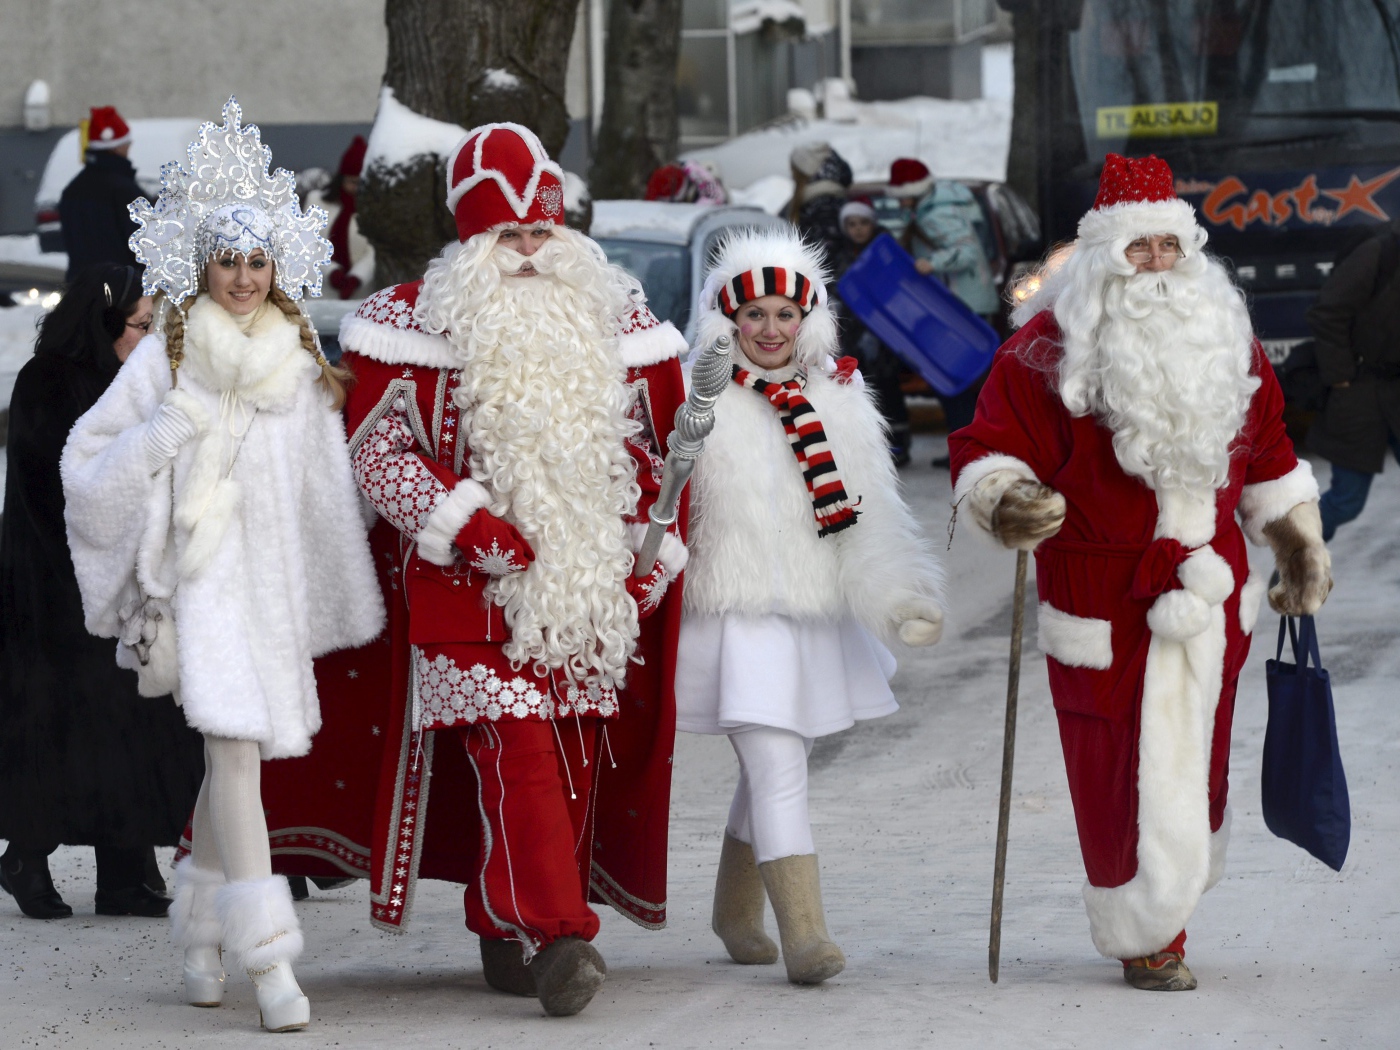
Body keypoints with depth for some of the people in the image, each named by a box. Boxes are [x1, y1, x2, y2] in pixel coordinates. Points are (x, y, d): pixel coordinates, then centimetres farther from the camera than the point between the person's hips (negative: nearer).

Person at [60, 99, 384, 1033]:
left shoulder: (304, 359, 9)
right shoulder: (168, 357, -2)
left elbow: (330, 489, 14)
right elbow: (92, 457, 3)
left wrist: (347, 603, 12)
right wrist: (172, 430, -13)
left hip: (279, 572, 5)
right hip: (202, 572, -5)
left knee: (236, 745, 12)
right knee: (234, 741, -16)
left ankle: (202, 930, 30)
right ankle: (267, 955, -20)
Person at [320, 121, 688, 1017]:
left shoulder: (616, 320, 10)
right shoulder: (415, 323, -2)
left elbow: (661, 445, 17)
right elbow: (378, 448, -2)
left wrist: (654, 553, 7)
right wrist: (465, 521, -15)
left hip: (590, 591, 4)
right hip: (472, 591, -4)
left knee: (577, 758, 6)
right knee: (516, 753, -16)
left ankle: (505, 927, 20)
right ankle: (554, 936, -20)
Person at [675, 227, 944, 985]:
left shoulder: (840, 400, 6)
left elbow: (873, 518, 4)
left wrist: (903, 597, -8)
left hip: (818, 619, 5)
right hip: (736, 616, -5)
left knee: (770, 770, 17)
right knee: (777, 772, -15)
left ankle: (736, 913, 35)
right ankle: (803, 932, -19)